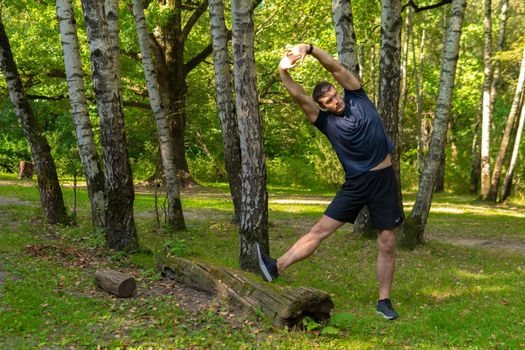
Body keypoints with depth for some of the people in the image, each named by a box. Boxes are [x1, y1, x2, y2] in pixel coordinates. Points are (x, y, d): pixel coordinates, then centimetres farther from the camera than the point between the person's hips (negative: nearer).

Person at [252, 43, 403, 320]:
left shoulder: (358, 99, 3)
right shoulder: (327, 122, 0)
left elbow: (336, 68, -9)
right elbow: (300, 97, -13)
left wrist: (309, 48, -21)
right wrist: (284, 72, -28)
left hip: (384, 181, 0)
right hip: (355, 184, 0)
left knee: (387, 244, 2)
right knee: (320, 229, -5)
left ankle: (384, 301, 12)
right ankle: (275, 267, -7)